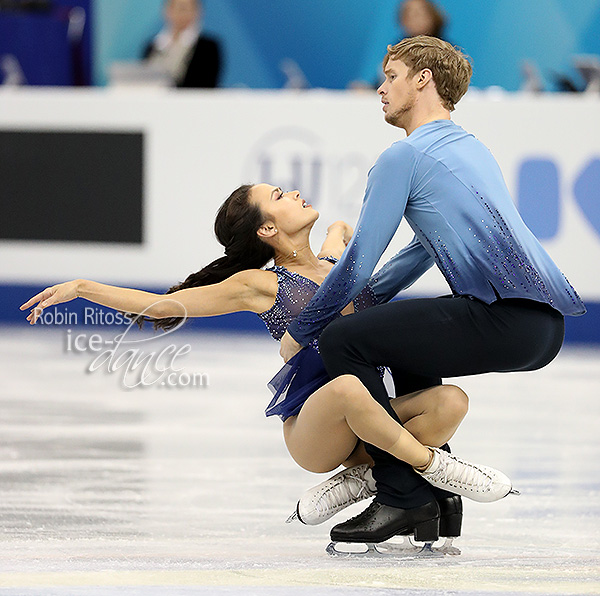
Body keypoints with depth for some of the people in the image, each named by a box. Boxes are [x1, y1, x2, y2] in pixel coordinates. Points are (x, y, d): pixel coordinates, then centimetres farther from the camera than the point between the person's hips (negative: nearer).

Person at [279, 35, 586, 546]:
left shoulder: (405, 156, 0)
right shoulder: (472, 148, 27)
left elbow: (358, 263, 1)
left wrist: (300, 333, 13)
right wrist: (360, 302, 43)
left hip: (506, 321, -10)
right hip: (549, 327, 10)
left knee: (342, 341, -5)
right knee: (401, 323, 32)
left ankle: (402, 493, -7)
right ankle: (433, 488, 28)